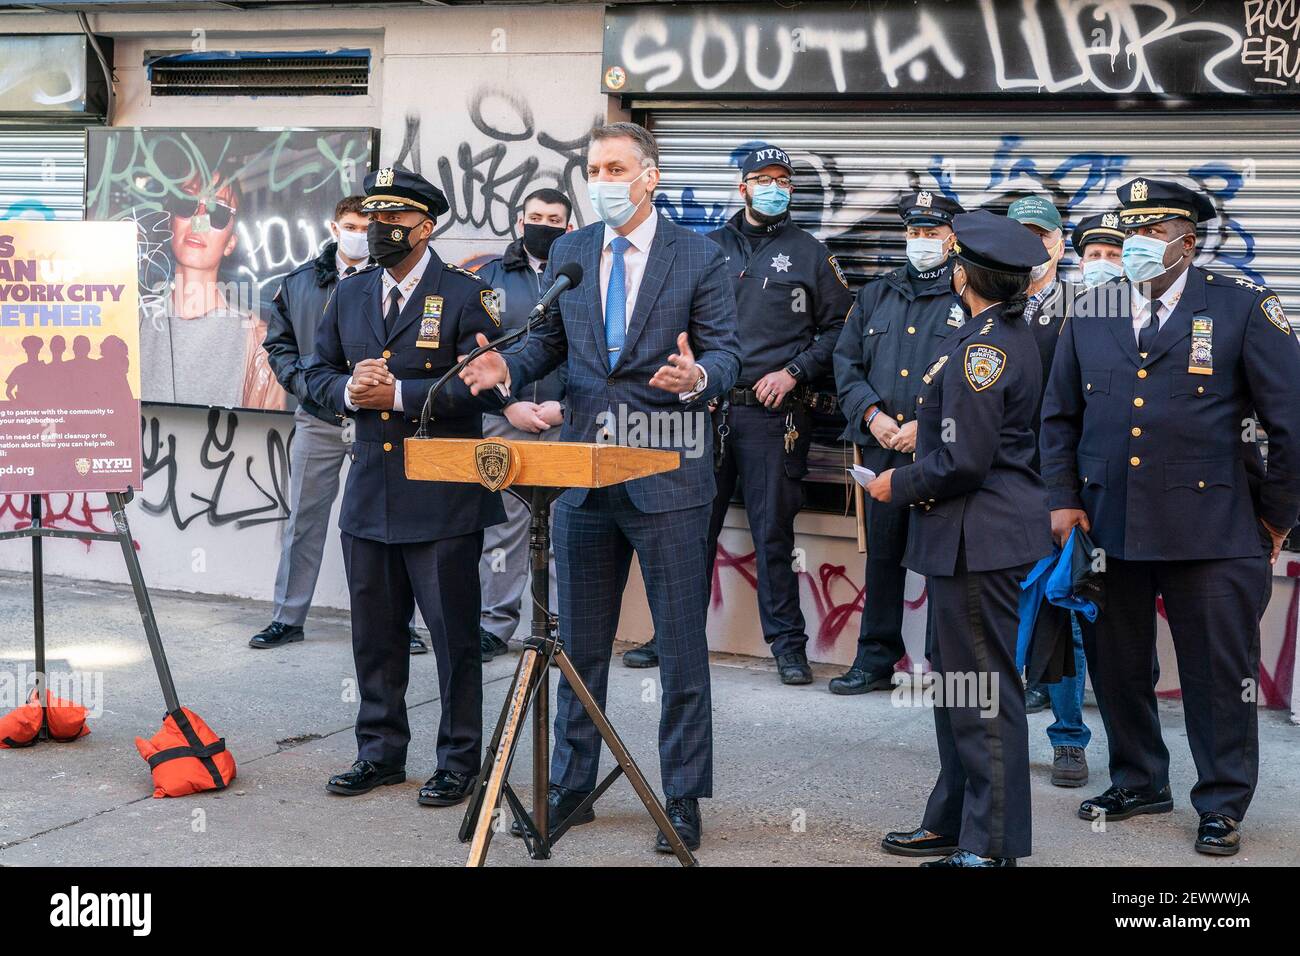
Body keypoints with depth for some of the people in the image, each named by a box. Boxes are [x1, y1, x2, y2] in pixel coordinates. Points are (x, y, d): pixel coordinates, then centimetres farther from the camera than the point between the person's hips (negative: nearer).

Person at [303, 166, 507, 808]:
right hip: (368, 491, 6)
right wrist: (349, 389, -7)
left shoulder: (464, 295, -5)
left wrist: (399, 394, -19)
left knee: (453, 632, 2)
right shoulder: (348, 296, 13)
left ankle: (459, 760, 13)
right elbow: (317, 373, 16)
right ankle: (381, 752, 26)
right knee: (374, 631, 13)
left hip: (443, 496, -5)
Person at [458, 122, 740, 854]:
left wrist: (697, 377, -26)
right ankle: (571, 786, 24)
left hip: (668, 472, -4)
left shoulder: (699, 258, -3)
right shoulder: (568, 253, 9)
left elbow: (727, 353, -5)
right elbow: (552, 341, 15)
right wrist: (510, 368, -5)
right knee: (580, 642, 12)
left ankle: (684, 799, 12)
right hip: (583, 470, 4)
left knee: (682, 646, 2)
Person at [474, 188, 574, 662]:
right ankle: (495, 624, 9)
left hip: (568, 424, -1)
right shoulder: (490, 275, 11)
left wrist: (562, 405, -10)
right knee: (501, 524, 3)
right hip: (503, 421, 1)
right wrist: (508, 404, -6)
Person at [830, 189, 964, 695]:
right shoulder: (876, 294, 16)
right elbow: (846, 362, 13)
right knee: (882, 555, 9)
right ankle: (875, 661, 18)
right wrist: (872, 414, -3)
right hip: (881, 446, 5)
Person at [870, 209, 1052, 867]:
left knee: (984, 693, -3)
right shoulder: (1014, 334, 11)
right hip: (977, 537, 11)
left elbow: (963, 462, -22)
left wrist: (899, 484, -7)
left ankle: (991, 846, 5)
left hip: (980, 540, -11)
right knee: (956, 684, 18)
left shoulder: (980, 349, -19)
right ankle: (953, 823, 29)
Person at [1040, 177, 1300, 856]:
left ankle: (1222, 805, 18)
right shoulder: (1090, 314, 8)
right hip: (1107, 526, 4)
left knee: (1218, 674, 3)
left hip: (1210, 530, -3)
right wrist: (1064, 500, 6)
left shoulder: (1243, 309, -3)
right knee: (1116, 666, 12)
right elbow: (1059, 416, 15)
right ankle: (1139, 782, 31)